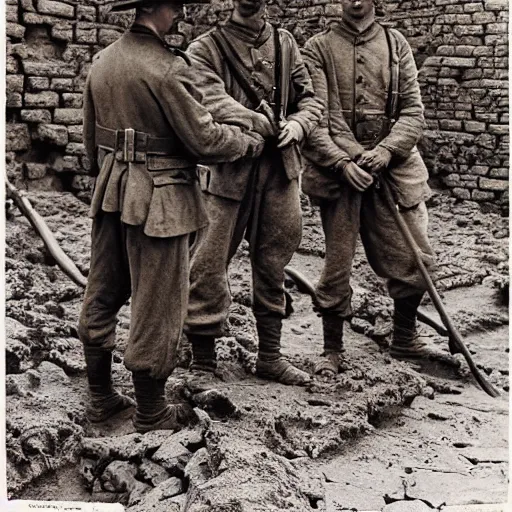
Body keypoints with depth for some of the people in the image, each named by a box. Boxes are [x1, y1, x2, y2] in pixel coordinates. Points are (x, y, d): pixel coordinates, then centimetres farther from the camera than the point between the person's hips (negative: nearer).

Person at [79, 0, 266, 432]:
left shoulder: (102, 62, 8)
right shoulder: (167, 67, -17)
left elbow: (91, 138, 14)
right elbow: (203, 139, -17)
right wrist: (250, 141, 0)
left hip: (111, 196, 8)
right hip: (157, 201, -8)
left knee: (101, 297, 15)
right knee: (156, 307, 3)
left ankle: (101, 398, 30)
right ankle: (151, 414, 17)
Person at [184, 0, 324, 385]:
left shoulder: (285, 43, 13)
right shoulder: (206, 49, 0)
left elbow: (310, 98, 12)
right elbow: (214, 101, -16)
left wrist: (297, 124, -9)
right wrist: (266, 125, -20)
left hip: (281, 169, 4)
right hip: (230, 169, -4)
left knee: (273, 265, 12)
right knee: (209, 266, -2)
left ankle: (270, 356, 26)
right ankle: (203, 364, 12)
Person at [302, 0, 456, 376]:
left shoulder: (396, 44, 10)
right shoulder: (318, 48, 3)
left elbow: (413, 111, 4)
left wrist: (386, 150, -13)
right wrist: (342, 162, -18)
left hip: (391, 168, 3)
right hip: (339, 171, -2)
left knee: (416, 258, 5)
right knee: (337, 265, 2)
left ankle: (405, 339, 28)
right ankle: (332, 350, 20)